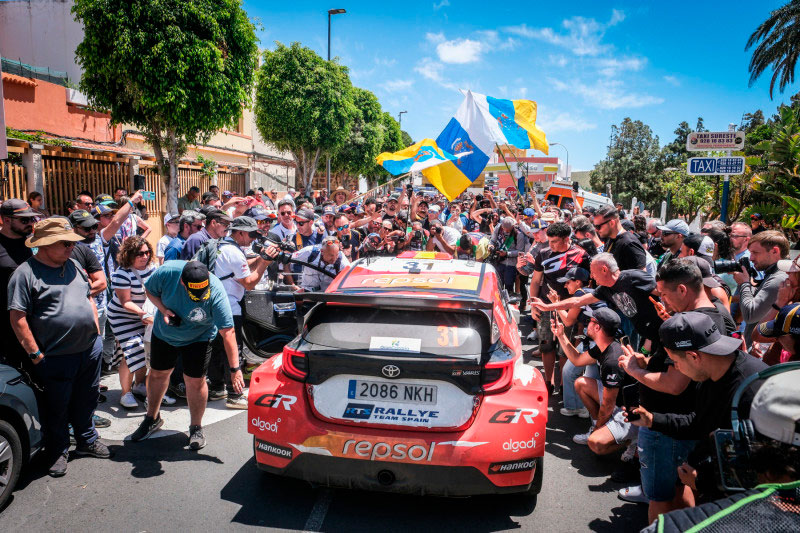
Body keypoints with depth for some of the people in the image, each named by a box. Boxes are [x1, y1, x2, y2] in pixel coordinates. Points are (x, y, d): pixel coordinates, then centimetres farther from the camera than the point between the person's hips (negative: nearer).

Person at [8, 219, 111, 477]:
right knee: (56, 408, 10)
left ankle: (87, 440, 39)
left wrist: (95, 333, 11)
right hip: (56, 358, -6)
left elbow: (89, 298, 18)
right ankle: (58, 452, 29)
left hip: (90, 349, 6)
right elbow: (18, 318, -14)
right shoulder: (26, 273, -12)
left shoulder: (73, 266, 8)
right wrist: (35, 354, -14)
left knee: (85, 401, 20)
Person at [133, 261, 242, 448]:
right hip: (164, 333, 3)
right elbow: (150, 290, -6)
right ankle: (152, 418, 42)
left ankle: (196, 428, 20)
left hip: (198, 339, -3)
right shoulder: (166, 272, -30)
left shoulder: (216, 293, -36)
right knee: (158, 374, 17)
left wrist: (235, 369, -35)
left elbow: (228, 332, -34)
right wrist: (163, 310, -25)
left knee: (195, 381, -4)